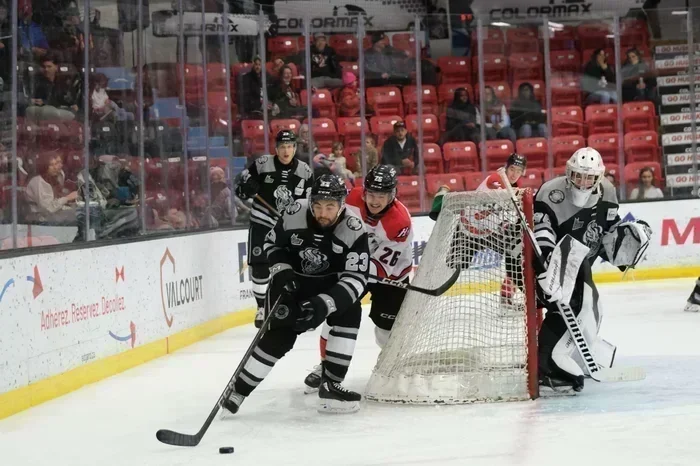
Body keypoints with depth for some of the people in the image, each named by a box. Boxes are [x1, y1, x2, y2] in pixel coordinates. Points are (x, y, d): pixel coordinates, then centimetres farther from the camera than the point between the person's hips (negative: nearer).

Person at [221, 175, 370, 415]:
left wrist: (324, 304, -42)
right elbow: (272, 243, -4)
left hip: (330, 284, 2)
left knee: (349, 314, -21)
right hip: (292, 282, -1)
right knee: (280, 335, -11)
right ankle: (238, 390, 3)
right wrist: (281, 271, -19)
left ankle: (330, 386, -11)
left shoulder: (354, 230, -28)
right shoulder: (294, 214, -24)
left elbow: (356, 278, -30)